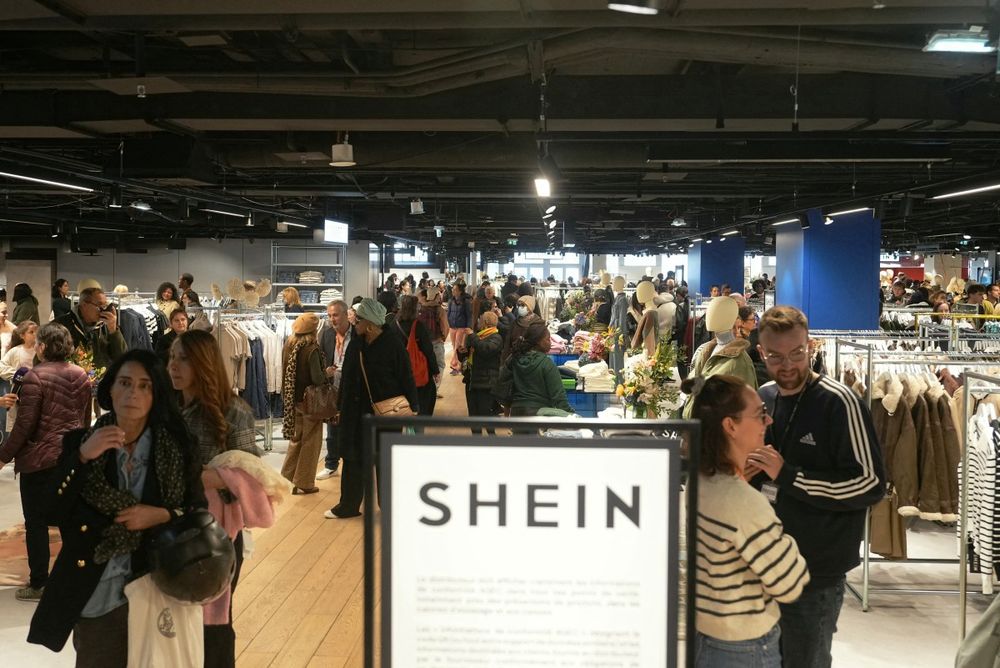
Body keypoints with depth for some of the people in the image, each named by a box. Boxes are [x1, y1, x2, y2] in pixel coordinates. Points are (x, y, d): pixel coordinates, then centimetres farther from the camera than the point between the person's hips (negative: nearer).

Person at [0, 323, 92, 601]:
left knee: (36, 523, 5)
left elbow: (25, 423, -16)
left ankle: (39, 583, 11)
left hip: (40, 458, -6)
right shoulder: (80, 375, 3)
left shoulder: (35, 376, -16)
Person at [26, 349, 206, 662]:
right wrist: (82, 457, -18)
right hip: (96, 596, 0)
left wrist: (163, 515, -17)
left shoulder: (176, 448, -3)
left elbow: (200, 511, 1)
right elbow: (51, 514, -8)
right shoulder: (79, 442, -1)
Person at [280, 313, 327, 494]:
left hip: (293, 399, 6)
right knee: (311, 442, 6)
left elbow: (287, 373, 8)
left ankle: (287, 478, 24)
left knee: (296, 439, 20)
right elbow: (317, 378, -22)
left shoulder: (288, 346, 0)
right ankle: (304, 483, 11)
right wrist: (327, 373, -4)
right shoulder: (312, 350, -20)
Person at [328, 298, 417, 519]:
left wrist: (412, 409, -9)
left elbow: (406, 379, -10)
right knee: (353, 457, 10)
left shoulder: (393, 346, -15)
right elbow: (347, 377, 9)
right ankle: (348, 505, 23)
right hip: (358, 411, 5)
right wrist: (343, 406, 9)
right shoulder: (356, 344, 1)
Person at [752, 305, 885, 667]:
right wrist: (746, 472, -3)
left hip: (816, 572, -6)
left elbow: (871, 485, -20)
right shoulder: (763, 397, 6)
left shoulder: (839, 403, -15)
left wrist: (787, 475, -24)